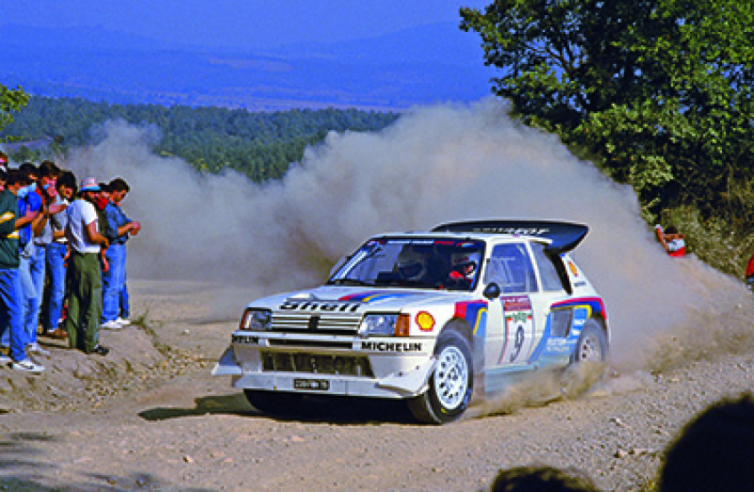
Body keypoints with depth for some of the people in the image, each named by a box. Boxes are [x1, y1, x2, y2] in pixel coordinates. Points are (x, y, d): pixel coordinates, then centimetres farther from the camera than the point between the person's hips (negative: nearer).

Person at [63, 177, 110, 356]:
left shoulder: (71, 207, 14)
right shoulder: (87, 207, -14)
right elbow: (93, 236, -20)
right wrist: (105, 240, -3)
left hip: (74, 257, 9)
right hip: (88, 259, -9)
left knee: (74, 300, 12)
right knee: (93, 302, -4)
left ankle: (74, 339, 16)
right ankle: (91, 343, -4)